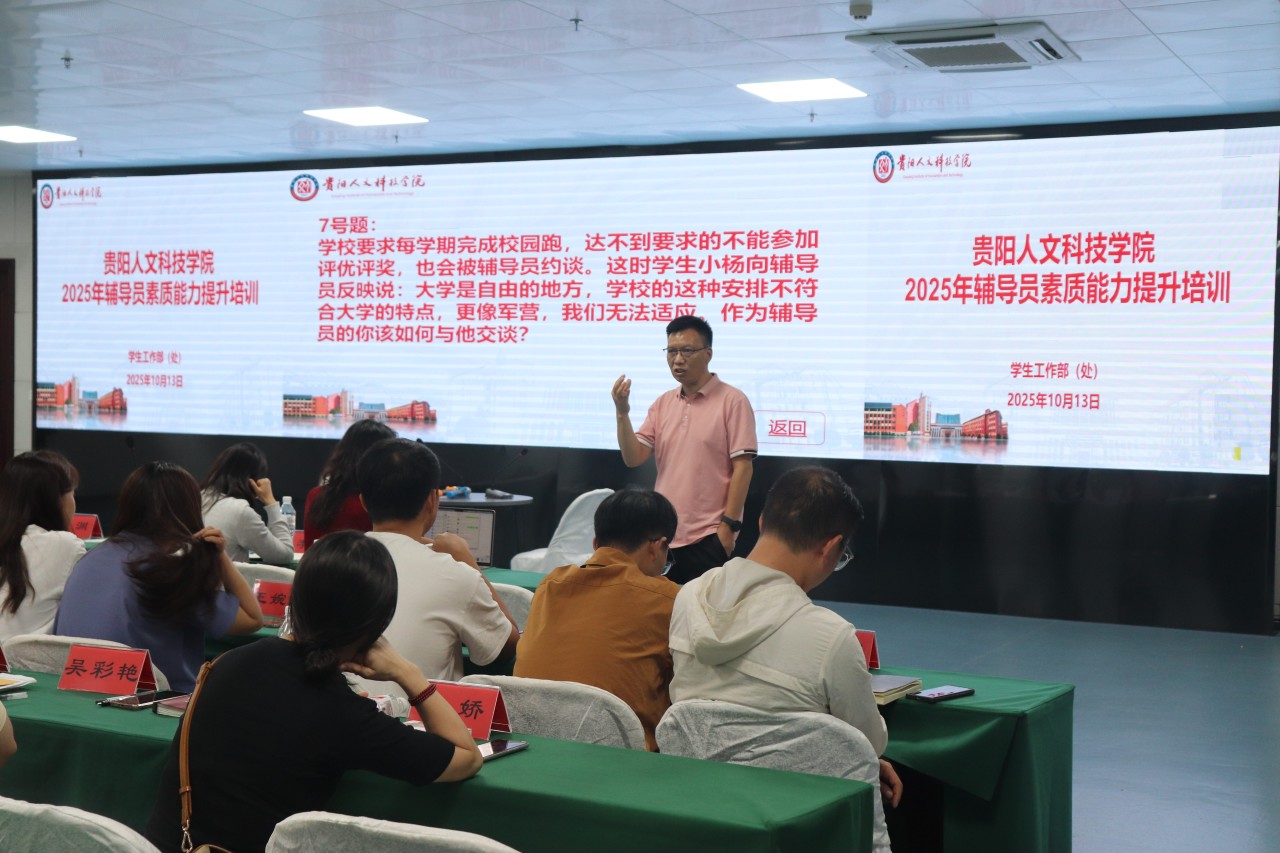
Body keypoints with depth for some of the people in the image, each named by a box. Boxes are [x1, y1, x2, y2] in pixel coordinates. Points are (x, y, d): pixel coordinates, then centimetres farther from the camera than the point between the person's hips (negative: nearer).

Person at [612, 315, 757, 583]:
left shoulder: (732, 401, -6)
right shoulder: (662, 404, 11)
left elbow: (742, 467, -8)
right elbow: (633, 458, 5)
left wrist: (729, 526, -12)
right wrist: (622, 413, -10)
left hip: (708, 537, -5)